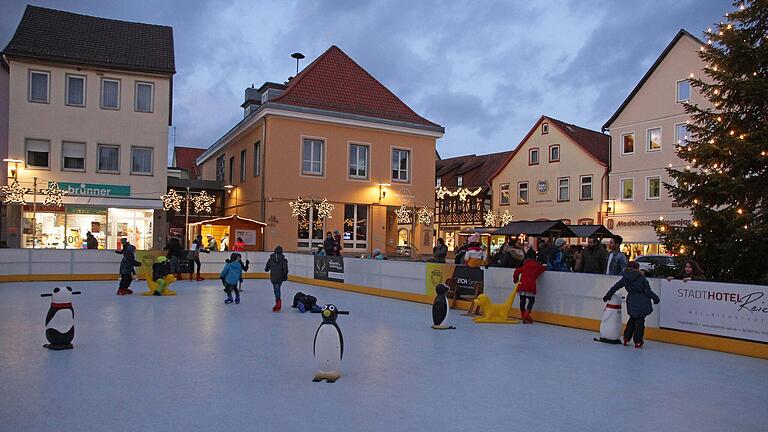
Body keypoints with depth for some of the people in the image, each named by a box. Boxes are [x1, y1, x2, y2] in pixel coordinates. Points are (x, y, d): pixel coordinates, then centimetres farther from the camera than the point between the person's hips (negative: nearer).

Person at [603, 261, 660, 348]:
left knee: (632, 319, 21)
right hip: (642, 302, -4)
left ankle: (626, 338, 24)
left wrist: (607, 296, 17)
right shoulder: (641, 278, -11)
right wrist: (655, 298, 7)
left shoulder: (625, 278, 0)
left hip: (631, 302, 4)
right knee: (639, 321, 4)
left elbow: (615, 287, 7)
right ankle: (638, 341, 6)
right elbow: (648, 291, -9)